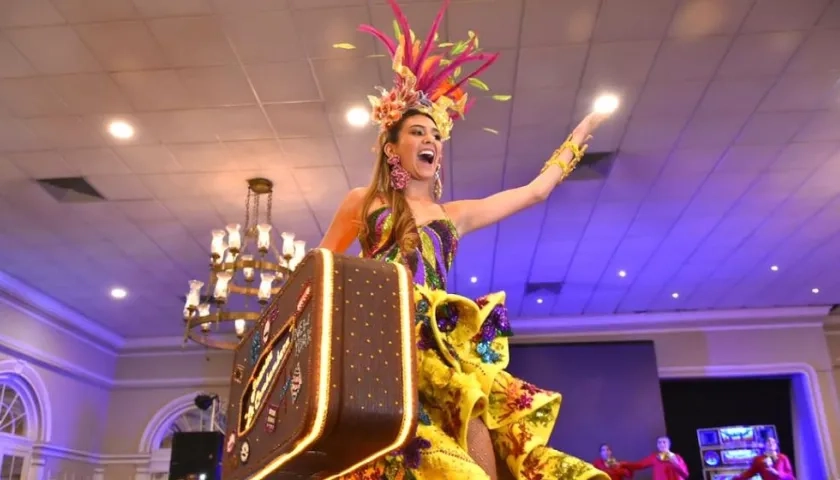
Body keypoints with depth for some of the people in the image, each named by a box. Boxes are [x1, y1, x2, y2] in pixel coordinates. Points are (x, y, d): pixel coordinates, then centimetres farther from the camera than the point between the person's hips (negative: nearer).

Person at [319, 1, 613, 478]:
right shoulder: (362, 203, 16)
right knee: (468, 394, -30)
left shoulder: (454, 214, 22)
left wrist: (584, 129, 35)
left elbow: (537, 190, 28)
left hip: (442, 338, 3)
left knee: (476, 401, -24)